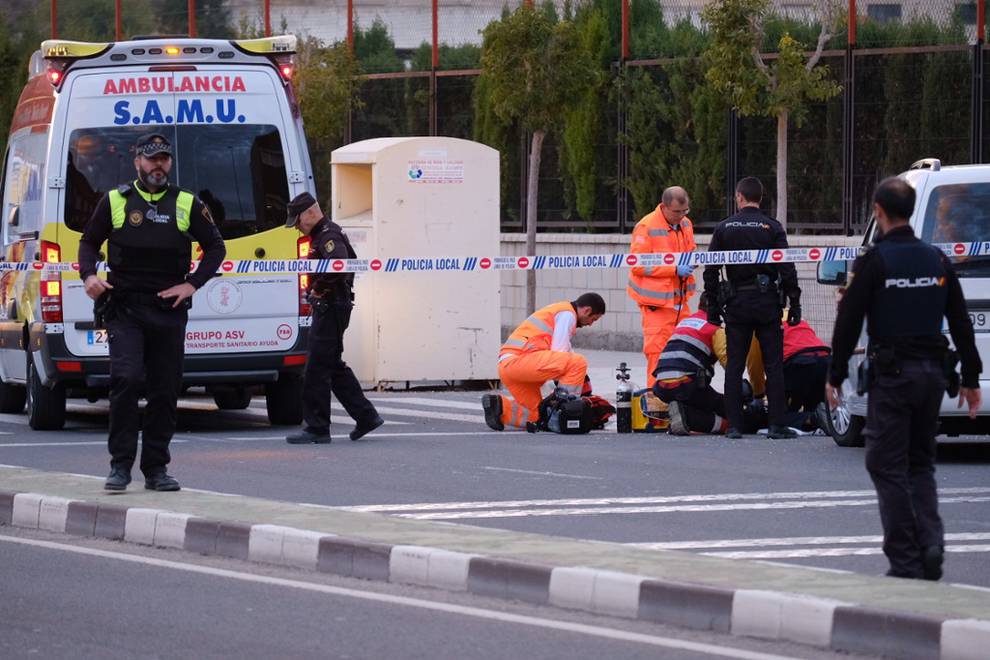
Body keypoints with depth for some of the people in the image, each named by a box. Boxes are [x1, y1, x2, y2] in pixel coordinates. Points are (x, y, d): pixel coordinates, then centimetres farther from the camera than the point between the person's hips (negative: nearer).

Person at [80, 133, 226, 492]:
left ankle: (156, 469, 12)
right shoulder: (115, 201, 7)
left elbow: (215, 246, 15)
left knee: (165, 391, 4)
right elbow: (89, 241, 15)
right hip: (124, 309, -2)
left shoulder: (187, 204, 9)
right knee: (126, 379, -18)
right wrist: (89, 276, -5)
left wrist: (192, 284, 1)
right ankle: (120, 466, -13)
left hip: (169, 311, 2)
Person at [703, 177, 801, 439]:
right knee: (774, 365, 2)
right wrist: (794, 304, -1)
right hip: (767, 303, -1)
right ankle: (776, 424, -1)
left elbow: (711, 271, 4)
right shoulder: (772, 228, -3)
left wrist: (713, 305, 11)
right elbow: (787, 270, -7)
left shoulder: (724, 228, 3)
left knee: (734, 366, 5)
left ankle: (734, 425, 3)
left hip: (736, 304, 1)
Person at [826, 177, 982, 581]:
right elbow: (961, 324, 12)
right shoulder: (936, 261, 8)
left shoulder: (875, 261, -9)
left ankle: (905, 561, -4)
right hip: (932, 372, 6)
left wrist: (835, 376, 0)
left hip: (892, 375, -5)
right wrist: (971, 378, 18)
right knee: (920, 464, 17)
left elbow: (848, 322, -8)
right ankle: (931, 546, 0)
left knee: (887, 465, 1)